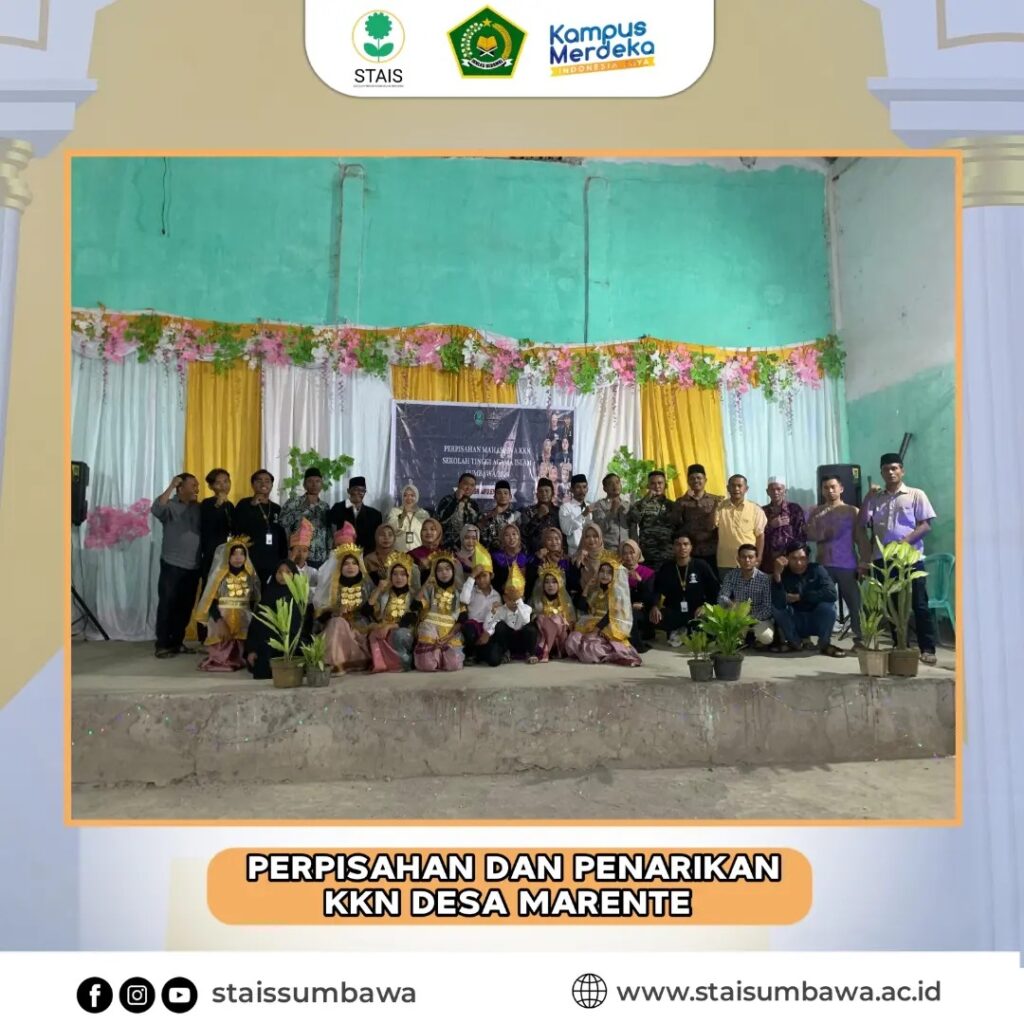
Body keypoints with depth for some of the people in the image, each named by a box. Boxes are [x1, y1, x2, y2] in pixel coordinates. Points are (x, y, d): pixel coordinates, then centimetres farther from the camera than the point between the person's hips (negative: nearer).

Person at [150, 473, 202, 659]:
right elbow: (155, 510, -26)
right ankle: (162, 645, 5)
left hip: (194, 567, 5)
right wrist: (170, 487, -24)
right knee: (167, 605, -2)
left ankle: (177, 642, 21)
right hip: (172, 565, -4)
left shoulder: (199, 508, 9)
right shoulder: (170, 506, -3)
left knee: (186, 606, 10)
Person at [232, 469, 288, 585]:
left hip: (273, 565, 4)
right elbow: (236, 529, -13)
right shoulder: (245, 504, 2)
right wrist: (252, 505, -18)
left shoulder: (277, 508, 14)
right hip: (250, 563, -4)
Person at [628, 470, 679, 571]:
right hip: (647, 556, -2)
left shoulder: (672, 505, 13)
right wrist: (645, 500, -14)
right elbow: (633, 519, -15)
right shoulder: (641, 504, 6)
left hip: (668, 556, 2)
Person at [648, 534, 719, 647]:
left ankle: (680, 631, -6)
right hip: (673, 613, 2)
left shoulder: (701, 565, 0)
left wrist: (706, 605, -17)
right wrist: (654, 606, -22)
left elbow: (714, 588, 0)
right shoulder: (666, 568, 5)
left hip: (696, 612, -1)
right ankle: (684, 631, -4)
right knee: (653, 617, -28)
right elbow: (657, 590, -1)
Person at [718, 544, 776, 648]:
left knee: (766, 637, -33)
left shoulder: (765, 579, -14)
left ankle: (758, 640, 6)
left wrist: (751, 618, -31)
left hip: (760, 618, -3)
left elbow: (768, 608, -17)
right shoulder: (731, 575, -6)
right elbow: (721, 598, -13)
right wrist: (730, 603, -37)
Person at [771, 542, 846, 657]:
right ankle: (794, 642, 0)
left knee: (828, 605, -27)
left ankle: (824, 644, -4)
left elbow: (831, 593, -27)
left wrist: (799, 597, -23)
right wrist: (777, 574, -41)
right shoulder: (783, 574, -14)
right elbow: (778, 604, -31)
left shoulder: (817, 570, -11)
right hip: (795, 623, 0)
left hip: (817, 621, 0)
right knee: (779, 609, -26)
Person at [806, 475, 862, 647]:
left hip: (847, 565, -1)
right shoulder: (816, 512, 11)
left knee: (854, 602, -2)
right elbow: (809, 535, 5)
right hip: (824, 565, 1)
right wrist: (823, 534, -12)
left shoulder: (853, 511, 6)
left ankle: (859, 638, 6)